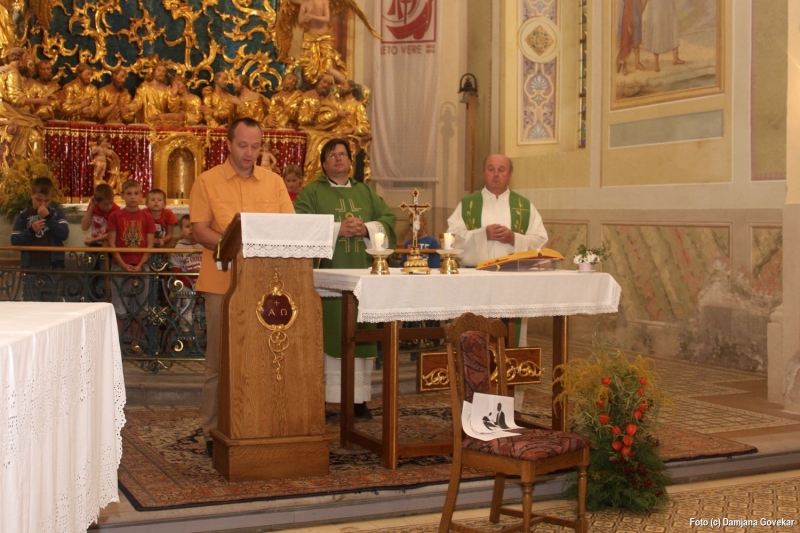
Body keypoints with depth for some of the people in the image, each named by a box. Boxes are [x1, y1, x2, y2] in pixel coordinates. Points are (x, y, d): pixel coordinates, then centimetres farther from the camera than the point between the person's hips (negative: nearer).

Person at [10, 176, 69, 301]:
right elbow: (14, 241, 2)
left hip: (53, 267, 0)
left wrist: (48, 217, -13)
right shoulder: (23, 215, 5)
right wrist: (31, 230, -12)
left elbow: (64, 234, -8)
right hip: (30, 267, 1)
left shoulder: (57, 212, 4)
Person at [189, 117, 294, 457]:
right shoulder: (207, 181, 4)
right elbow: (199, 229, -2)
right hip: (222, 282, -2)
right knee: (219, 358, 2)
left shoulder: (274, 182, 12)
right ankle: (214, 431, 9)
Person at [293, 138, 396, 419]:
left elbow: (389, 220, 10)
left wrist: (365, 229, -9)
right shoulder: (311, 193, 7)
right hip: (328, 275, -4)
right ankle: (321, 399, -3)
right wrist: (336, 229, -16)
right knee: (329, 336, -7)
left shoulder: (366, 193, 19)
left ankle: (359, 399, 8)